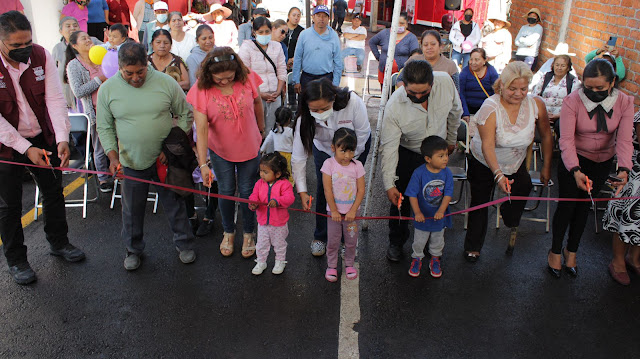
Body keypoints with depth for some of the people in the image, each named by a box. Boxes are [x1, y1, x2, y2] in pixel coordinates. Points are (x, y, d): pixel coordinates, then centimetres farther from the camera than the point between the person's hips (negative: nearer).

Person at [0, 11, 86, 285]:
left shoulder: (42, 56, -11)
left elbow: (55, 99, -13)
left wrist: (62, 138, -25)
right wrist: (26, 149, -26)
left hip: (42, 139, 3)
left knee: (54, 193, 16)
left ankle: (58, 242, 38)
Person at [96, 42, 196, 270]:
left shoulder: (166, 82, -9)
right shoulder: (107, 89, -5)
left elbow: (185, 115, -1)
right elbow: (104, 127, 2)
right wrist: (113, 156, -12)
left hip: (165, 159, -1)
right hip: (130, 162, 1)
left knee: (175, 204, 11)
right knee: (132, 209, 14)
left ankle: (184, 244, 33)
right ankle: (134, 250, 36)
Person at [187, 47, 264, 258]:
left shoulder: (247, 78, -17)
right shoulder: (201, 89, -21)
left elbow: (257, 103, 2)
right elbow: (201, 129, -24)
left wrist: (261, 129, 15)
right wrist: (203, 164, -28)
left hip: (249, 147, 1)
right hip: (220, 150, 0)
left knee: (247, 191, 11)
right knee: (225, 191, 13)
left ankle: (249, 234, 33)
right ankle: (228, 232, 38)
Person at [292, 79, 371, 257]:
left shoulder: (353, 102, -39)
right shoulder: (305, 117, -33)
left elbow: (362, 134, -23)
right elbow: (298, 157, -26)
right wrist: (302, 191, -28)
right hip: (323, 148, 1)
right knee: (323, 191, -1)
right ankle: (320, 237, 21)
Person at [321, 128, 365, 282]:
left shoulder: (357, 165, -8)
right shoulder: (329, 164, -12)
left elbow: (361, 190, -6)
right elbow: (327, 190, -12)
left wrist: (353, 211, -11)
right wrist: (334, 211, -12)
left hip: (352, 211, 1)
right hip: (334, 211, -1)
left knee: (351, 240, 13)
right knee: (332, 241, 9)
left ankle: (349, 264, 34)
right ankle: (331, 266, 28)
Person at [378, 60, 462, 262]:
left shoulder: (445, 82, -24)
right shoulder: (394, 106, -32)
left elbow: (455, 111, -2)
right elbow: (389, 147, -29)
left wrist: (451, 139, 11)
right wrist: (389, 185, -32)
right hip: (406, 154, -3)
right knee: (400, 199, 3)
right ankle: (396, 242, 28)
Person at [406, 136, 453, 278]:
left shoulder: (447, 173, -13)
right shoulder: (419, 173, -21)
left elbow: (448, 194, -14)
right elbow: (412, 194, -18)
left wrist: (441, 210, -26)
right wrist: (417, 213, -25)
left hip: (439, 216, 2)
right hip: (422, 216, -2)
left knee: (437, 241, 22)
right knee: (419, 241, 16)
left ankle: (435, 259, 47)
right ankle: (417, 258, 41)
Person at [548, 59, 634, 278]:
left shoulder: (624, 102, -14)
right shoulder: (572, 101, -23)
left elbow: (624, 140, -20)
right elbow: (566, 139, -28)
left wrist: (624, 169, -37)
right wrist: (575, 170, -41)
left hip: (603, 162, 3)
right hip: (574, 159, -2)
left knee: (584, 206, 13)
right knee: (567, 205, -1)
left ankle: (572, 250, 32)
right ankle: (555, 251, 21)